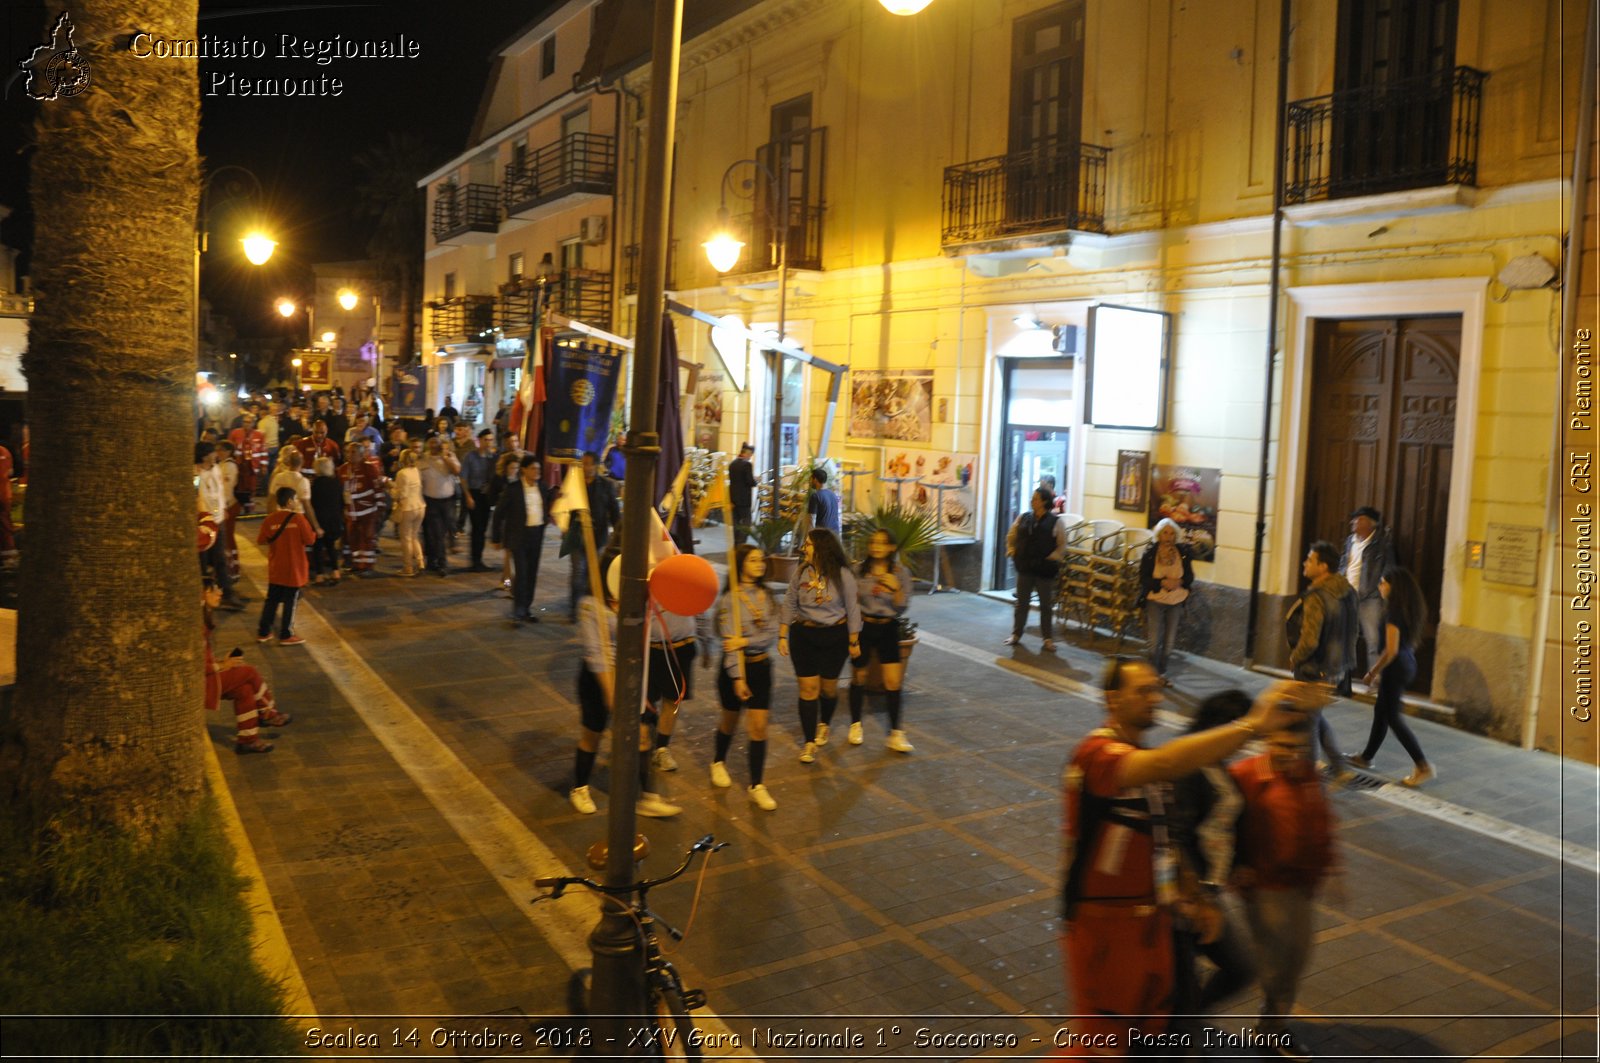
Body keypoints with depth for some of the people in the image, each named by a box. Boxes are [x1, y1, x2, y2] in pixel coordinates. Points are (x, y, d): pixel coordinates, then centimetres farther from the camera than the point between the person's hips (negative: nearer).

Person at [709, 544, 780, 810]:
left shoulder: (766, 595, 2)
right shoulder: (730, 599, -13)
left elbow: (771, 634, -5)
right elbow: (730, 641, -16)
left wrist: (745, 641, -20)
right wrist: (737, 678, -19)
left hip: (761, 666, 4)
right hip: (735, 667, -4)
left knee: (759, 727, 0)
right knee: (730, 721, 16)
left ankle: (756, 786, 5)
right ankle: (719, 762, 44)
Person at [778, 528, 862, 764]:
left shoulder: (842, 574, -13)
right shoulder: (801, 571, -6)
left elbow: (852, 609, -6)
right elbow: (789, 604, 1)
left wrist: (854, 642, -2)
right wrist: (782, 636, -1)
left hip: (834, 636, -1)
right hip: (805, 635, 1)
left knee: (828, 687, 13)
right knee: (808, 688, -1)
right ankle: (809, 743, 7)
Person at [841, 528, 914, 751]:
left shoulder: (900, 573, -4)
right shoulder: (859, 570, -3)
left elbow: (901, 609, -6)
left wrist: (897, 589, -22)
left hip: (888, 630, 0)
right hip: (863, 627, 1)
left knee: (893, 681, -5)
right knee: (858, 678, 11)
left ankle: (896, 733, 4)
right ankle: (855, 725, 29)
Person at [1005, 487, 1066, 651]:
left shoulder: (1056, 522, -6)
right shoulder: (1023, 519, 5)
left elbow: (1062, 545, -5)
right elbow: (1011, 537, 16)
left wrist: (1050, 559, -12)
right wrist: (1012, 553, 6)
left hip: (1045, 571, -3)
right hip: (1024, 569, 3)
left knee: (1046, 605, 5)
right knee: (1021, 603, 10)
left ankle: (1047, 639, 12)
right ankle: (1016, 634, 20)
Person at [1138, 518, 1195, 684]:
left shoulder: (1182, 552, -1)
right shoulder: (1150, 552, -9)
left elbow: (1190, 577, 4)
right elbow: (1144, 578, -9)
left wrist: (1179, 582, -18)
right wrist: (1162, 582, -23)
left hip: (1176, 602, 3)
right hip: (1155, 600, -3)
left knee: (1169, 641, 9)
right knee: (1155, 640, -5)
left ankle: (1162, 673, 23)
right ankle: (1153, 673, 9)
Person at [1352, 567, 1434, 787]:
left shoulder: (1393, 612, -21)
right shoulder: (1411, 610, 6)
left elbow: (1391, 650, -22)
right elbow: (1411, 642, 15)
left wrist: (1372, 672, -11)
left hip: (1396, 667, -9)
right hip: (1408, 664, 9)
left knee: (1393, 717, 0)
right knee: (1381, 711, 18)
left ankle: (1423, 766, 0)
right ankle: (1367, 757, 29)